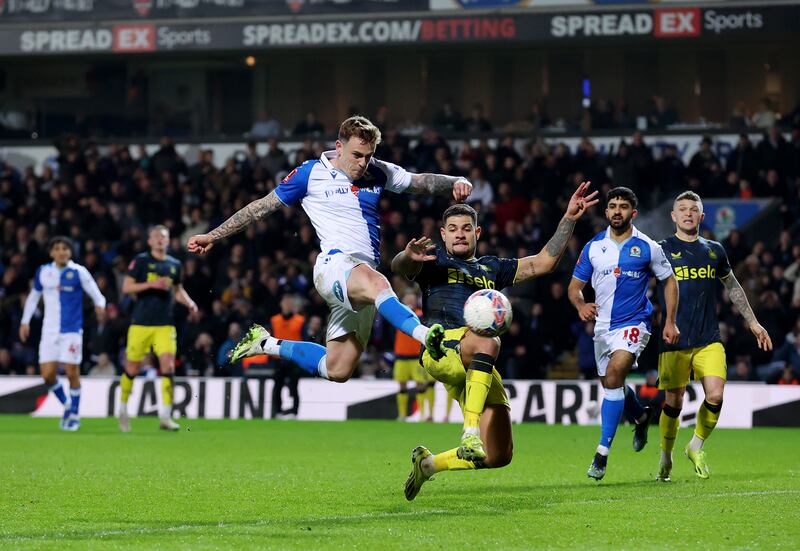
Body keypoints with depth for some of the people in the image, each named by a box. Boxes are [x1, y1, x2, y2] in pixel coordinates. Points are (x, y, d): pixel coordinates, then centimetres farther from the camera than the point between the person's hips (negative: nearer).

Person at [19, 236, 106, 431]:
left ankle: (74, 414, 13)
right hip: (49, 331, 3)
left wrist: (100, 305, -27)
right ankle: (66, 404, 23)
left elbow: (97, 296, -5)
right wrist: (25, 321, 17)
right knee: (47, 374, -3)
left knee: (72, 372, -5)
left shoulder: (78, 272, -5)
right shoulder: (43, 272, 5)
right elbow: (33, 296, 19)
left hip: (71, 330, -3)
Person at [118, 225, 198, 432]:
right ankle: (123, 410, 26)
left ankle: (165, 416, -11)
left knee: (168, 366, -13)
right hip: (141, 323, -2)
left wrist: (189, 302, 4)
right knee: (132, 368, 4)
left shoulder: (174, 265, 11)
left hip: (165, 325, 2)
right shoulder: (140, 261, -1)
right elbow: (126, 287, -6)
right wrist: (151, 284, -17)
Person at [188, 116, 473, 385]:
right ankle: (426, 336, -67)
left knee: (337, 371, 5)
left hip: (365, 273, 7)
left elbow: (422, 181, 20)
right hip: (334, 263, -6)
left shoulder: (379, 173, 15)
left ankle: (267, 344, 26)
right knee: (376, 283, -42)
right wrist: (213, 236, 10)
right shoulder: (311, 173, 3)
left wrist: (454, 182, -3)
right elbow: (262, 207, 9)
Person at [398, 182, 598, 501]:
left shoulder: (491, 268, 29)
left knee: (499, 456, -3)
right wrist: (408, 257, -31)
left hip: (477, 367, 6)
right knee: (487, 342, -42)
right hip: (441, 349, -5)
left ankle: (428, 463, 19)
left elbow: (542, 263, 26)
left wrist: (569, 219, 20)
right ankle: (470, 433, -44)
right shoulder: (434, 262, 14)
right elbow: (398, 267, -6)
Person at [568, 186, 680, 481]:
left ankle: (603, 451, -23)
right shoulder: (593, 247, 3)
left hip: (634, 323, -5)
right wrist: (581, 305, -13)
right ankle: (641, 417, 49)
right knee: (610, 383, 14)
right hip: (603, 325, 5)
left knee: (614, 373, -25)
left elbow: (669, 281, 7)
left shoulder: (647, 247, -4)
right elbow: (575, 286, 9)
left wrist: (670, 322, 1)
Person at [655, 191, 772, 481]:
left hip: (709, 340, 3)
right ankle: (666, 457, 23)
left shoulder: (714, 250, 12)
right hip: (673, 341, -3)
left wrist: (752, 322, 25)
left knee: (715, 396, -13)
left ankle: (696, 447, 11)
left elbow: (732, 287, 25)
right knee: (674, 402, 1)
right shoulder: (661, 250, 0)